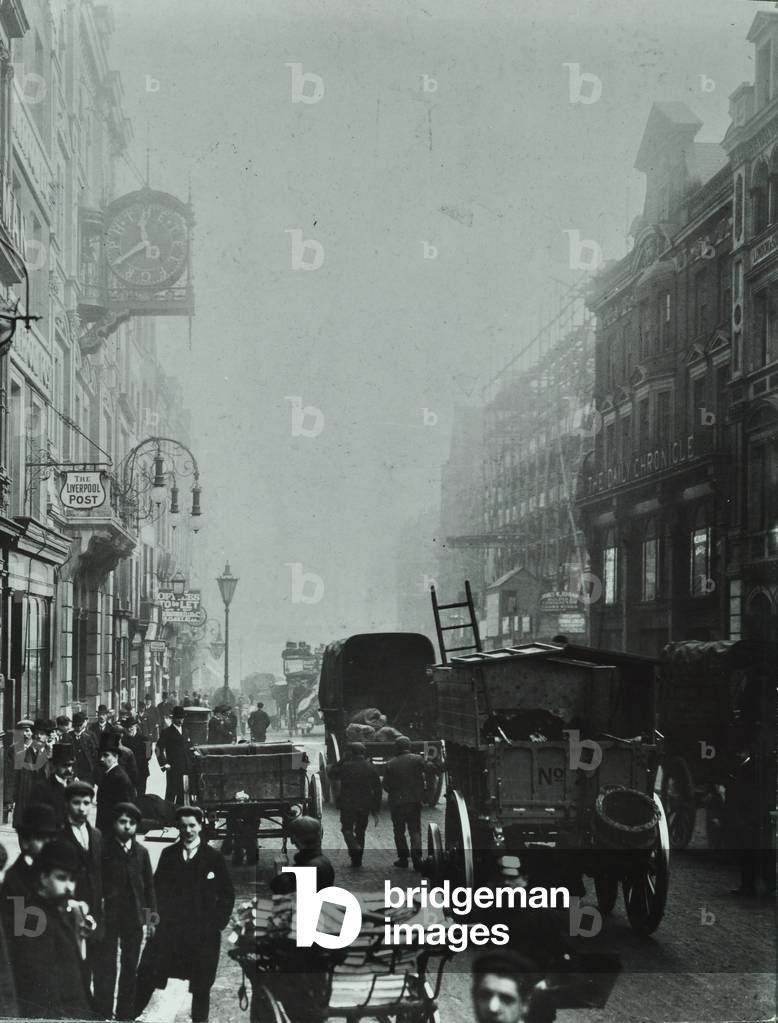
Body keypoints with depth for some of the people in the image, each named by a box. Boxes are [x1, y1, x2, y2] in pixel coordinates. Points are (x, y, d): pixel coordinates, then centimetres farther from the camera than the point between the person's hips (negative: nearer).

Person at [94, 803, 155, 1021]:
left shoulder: (141, 852, 9)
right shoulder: (104, 849, -4)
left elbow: (149, 886, 11)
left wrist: (151, 917, 6)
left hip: (134, 918, 4)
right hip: (108, 915, -4)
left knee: (130, 967, 9)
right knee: (106, 967, -4)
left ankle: (126, 1014, 17)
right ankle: (103, 1015, 0)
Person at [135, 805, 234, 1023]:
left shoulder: (214, 858, 2)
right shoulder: (168, 855, 8)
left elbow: (227, 894, 5)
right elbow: (158, 888, 11)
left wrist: (218, 922, -4)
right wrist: (163, 914, 0)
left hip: (203, 932, -1)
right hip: (170, 929, 1)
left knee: (201, 985, 5)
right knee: (146, 976, -7)